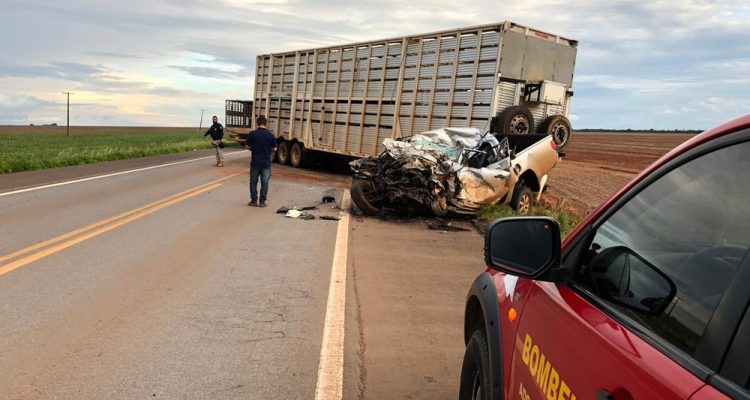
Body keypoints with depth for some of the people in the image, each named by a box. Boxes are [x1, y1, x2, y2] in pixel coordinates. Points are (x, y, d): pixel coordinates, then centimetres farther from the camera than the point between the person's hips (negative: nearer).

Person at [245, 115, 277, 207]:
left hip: (255, 162, 0)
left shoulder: (252, 134, -7)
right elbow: (274, 149, 0)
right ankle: (262, 201, 9)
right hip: (266, 162, 0)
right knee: (264, 182, 7)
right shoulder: (270, 135, -6)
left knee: (253, 181, 12)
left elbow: (247, 146, -1)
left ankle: (254, 200, 16)